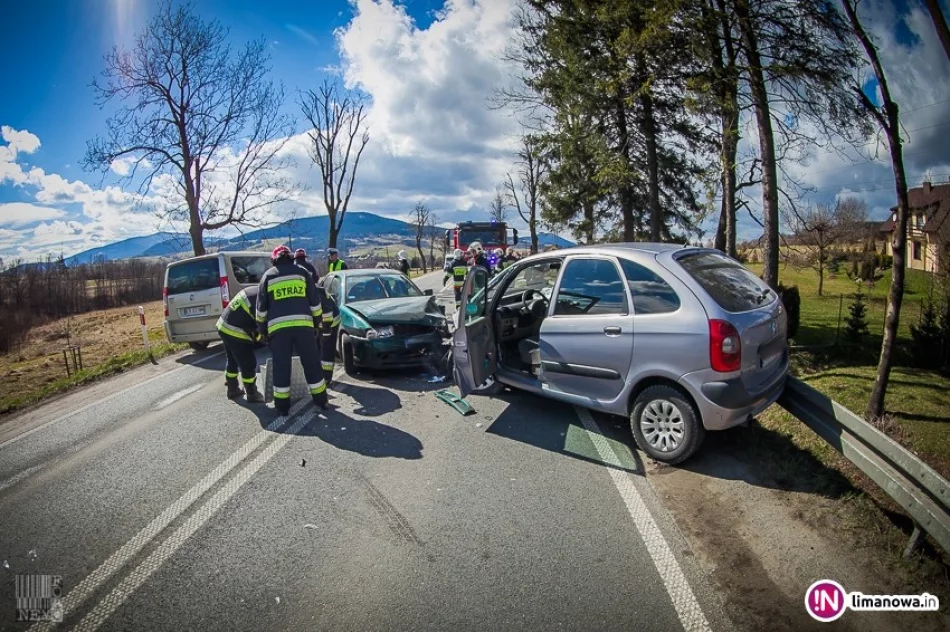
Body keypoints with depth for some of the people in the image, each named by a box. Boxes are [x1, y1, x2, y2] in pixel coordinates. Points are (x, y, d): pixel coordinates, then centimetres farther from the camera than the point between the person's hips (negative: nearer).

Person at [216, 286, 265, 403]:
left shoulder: (253, 292, 11)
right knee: (248, 364, 2)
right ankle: (252, 395, 13)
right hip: (235, 332, -10)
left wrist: (255, 333, 16)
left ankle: (232, 389, 38)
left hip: (224, 326, 10)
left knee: (233, 361, 24)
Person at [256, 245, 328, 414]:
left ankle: (282, 406, 10)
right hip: (303, 324, 0)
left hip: (278, 327, 0)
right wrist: (318, 321, 19)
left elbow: (261, 308, 11)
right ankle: (321, 400, 17)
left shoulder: (268, 276, 12)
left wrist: (262, 328, 20)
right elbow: (314, 302, 10)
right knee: (312, 364, 9)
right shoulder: (302, 272, 12)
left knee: (281, 367, 6)